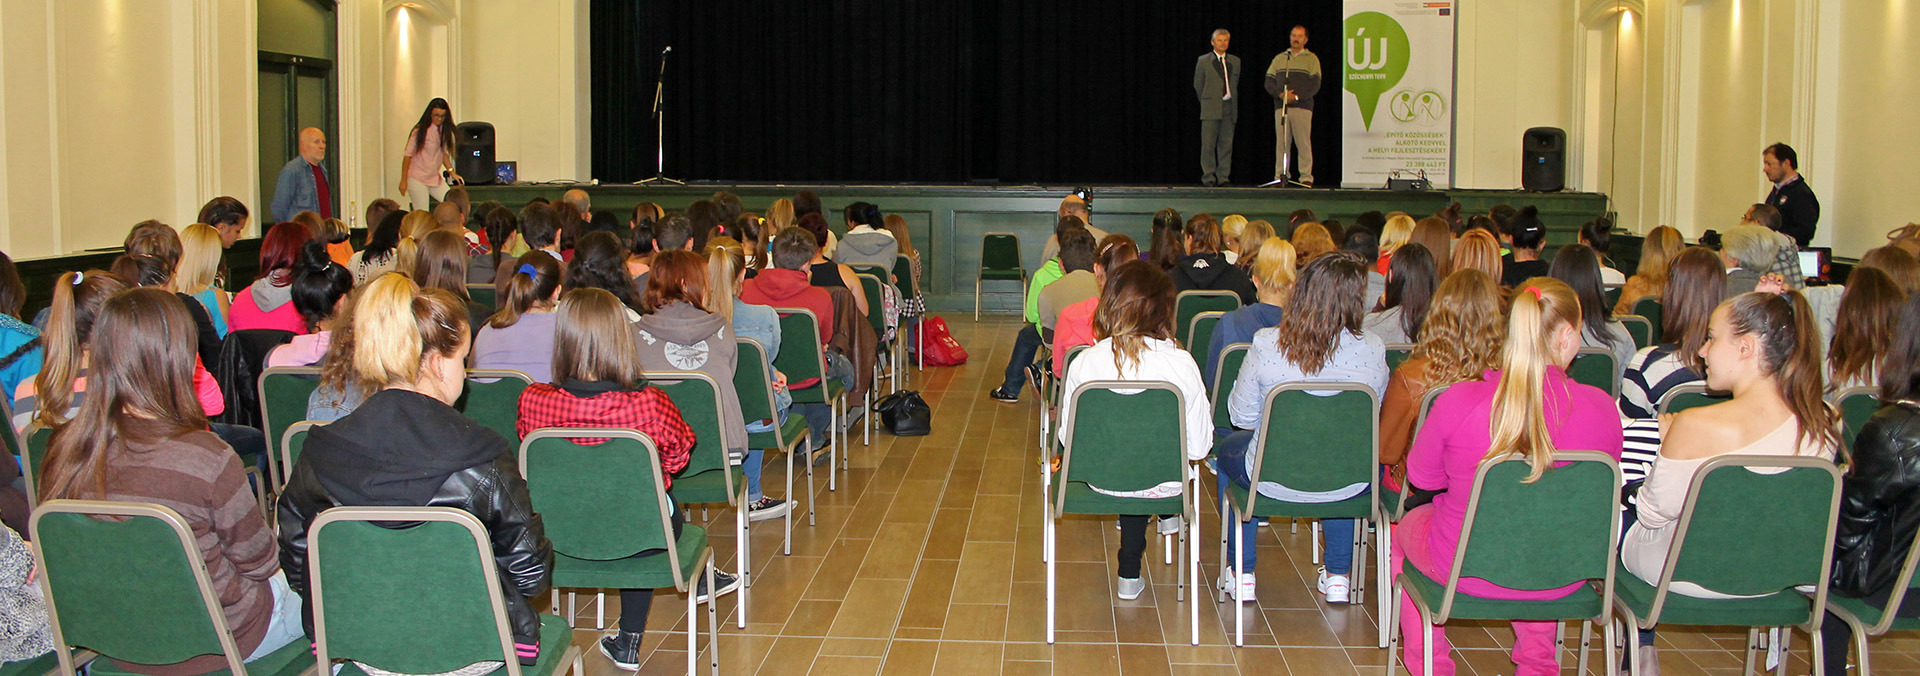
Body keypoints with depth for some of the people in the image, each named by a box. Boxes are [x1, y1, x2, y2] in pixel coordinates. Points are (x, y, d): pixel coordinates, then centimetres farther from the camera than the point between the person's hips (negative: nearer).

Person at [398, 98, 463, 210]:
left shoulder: (444, 131, 6)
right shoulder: (420, 131, -11)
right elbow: (408, 155, -9)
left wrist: (451, 172, 8)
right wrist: (403, 181, -11)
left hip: (434, 178, 6)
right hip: (417, 179, -6)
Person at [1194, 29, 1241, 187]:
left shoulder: (1235, 61, 13)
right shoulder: (1203, 61, 3)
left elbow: (1235, 84, 19)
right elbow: (1198, 85, 7)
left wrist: (1230, 101, 15)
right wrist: (1207, 102, 9)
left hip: (1229, 107, 3)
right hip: (1211, 109, -3)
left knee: (1226, 144, 2)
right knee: (1208, 144, -4)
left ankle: (1223, 177, 7)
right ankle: (1208, 177, 1)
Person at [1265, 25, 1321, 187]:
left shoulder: (1311, 59, 9)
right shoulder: (1279, 59, 17)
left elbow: (1315, 85, 0)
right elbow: (1269, 82, 10)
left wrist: (1297, 96, -13)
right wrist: (1281, 94, -9)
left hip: (1302, 106, -3)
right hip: (1281, 107, 3)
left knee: (1303, 143, -6)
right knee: (1281, 142, -1)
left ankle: (1306, 176, -4)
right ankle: (1280, 176, 2)